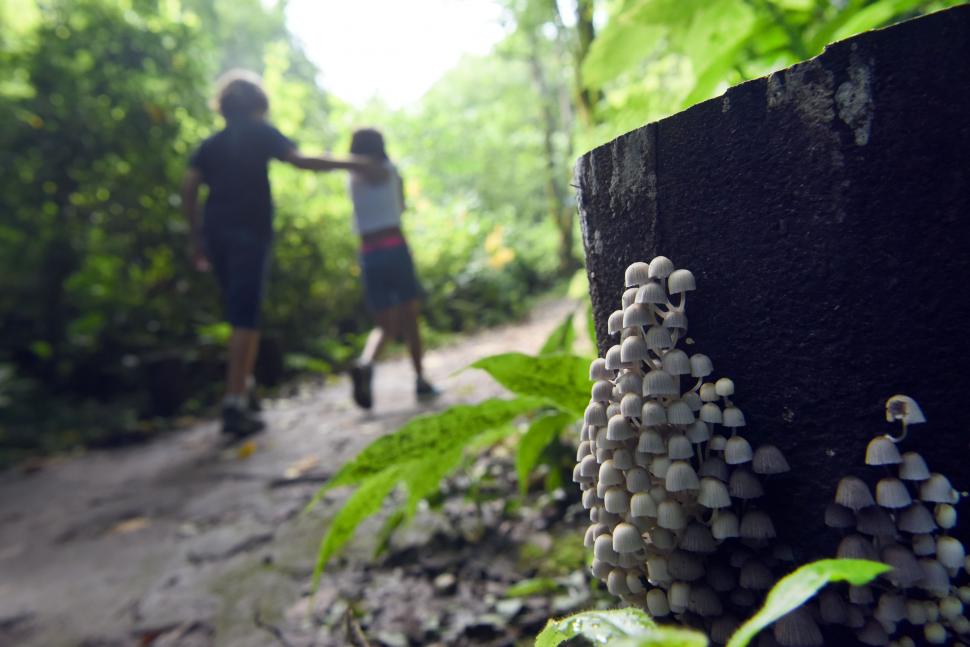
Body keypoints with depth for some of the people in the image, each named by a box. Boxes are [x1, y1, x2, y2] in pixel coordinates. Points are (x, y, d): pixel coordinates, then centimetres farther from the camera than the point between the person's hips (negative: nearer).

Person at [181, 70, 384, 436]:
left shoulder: (210, 145, 19)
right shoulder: (260, 133, 6)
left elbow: (188, 186, 6)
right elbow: (300, 161, -9)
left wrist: (197, 238, 10)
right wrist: (351, 164, -4)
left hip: (215, 232, 5)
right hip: (250, 231, -5)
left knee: (240, 315, 17)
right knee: (245, 318, -9)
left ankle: (244, 390, 19)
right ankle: (234, 404, -14)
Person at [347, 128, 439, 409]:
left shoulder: (353, 179, 10)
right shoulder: (391, 171, 3)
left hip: (369, 254, 3)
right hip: (395, 247, -3)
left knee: (385, 325, 7)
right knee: (409, 318, 9)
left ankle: (365, 363, -22)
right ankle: (420, 380, 13)